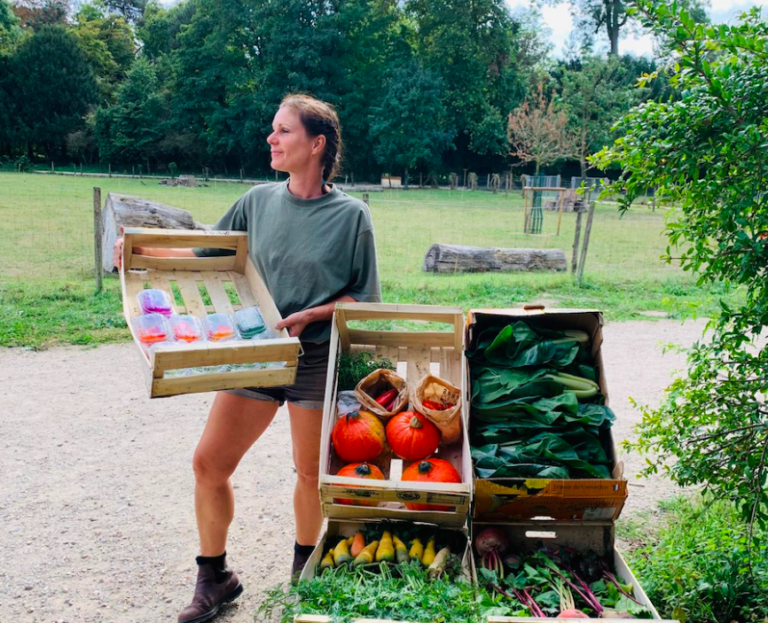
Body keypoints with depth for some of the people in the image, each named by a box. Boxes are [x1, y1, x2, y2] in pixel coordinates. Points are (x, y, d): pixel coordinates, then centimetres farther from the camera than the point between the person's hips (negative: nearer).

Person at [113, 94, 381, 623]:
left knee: (311, 472, 9)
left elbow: (365, 297, -3)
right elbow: (209, 255, 13)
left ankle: (304, 570, 35)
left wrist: (311, 315, -16)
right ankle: (214, 578, 21)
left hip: (317, 358, -3)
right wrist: (146, 253, -1)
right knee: (209, 463, 1)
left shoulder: (350, 215, -7)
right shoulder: (259, 201, 5)